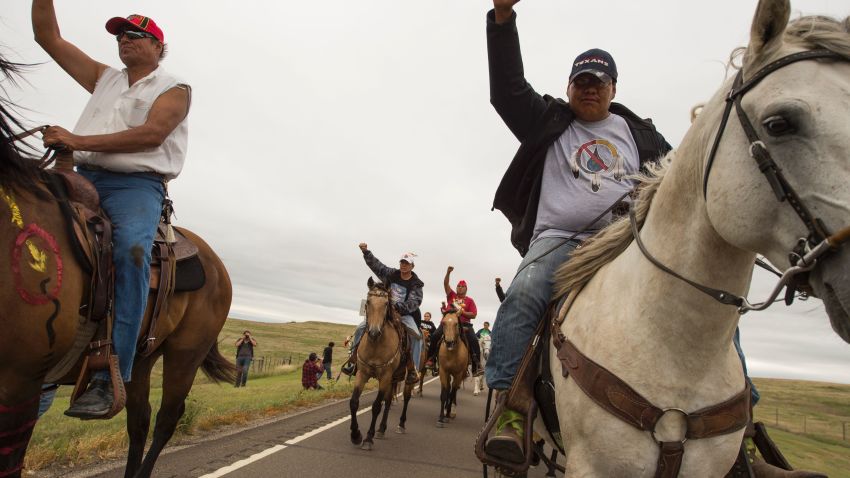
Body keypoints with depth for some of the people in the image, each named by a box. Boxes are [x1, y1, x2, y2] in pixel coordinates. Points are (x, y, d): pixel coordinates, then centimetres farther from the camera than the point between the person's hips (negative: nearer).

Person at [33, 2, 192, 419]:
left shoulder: (174, 89, 9)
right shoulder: (104, 78, 28)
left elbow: (151, 134, -9)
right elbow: (48, 37, 30)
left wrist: (79, 140, -14)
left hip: (137, 185, -6)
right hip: (82, 178, 6)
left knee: (131, 252, -34)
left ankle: (108, 378, -36)